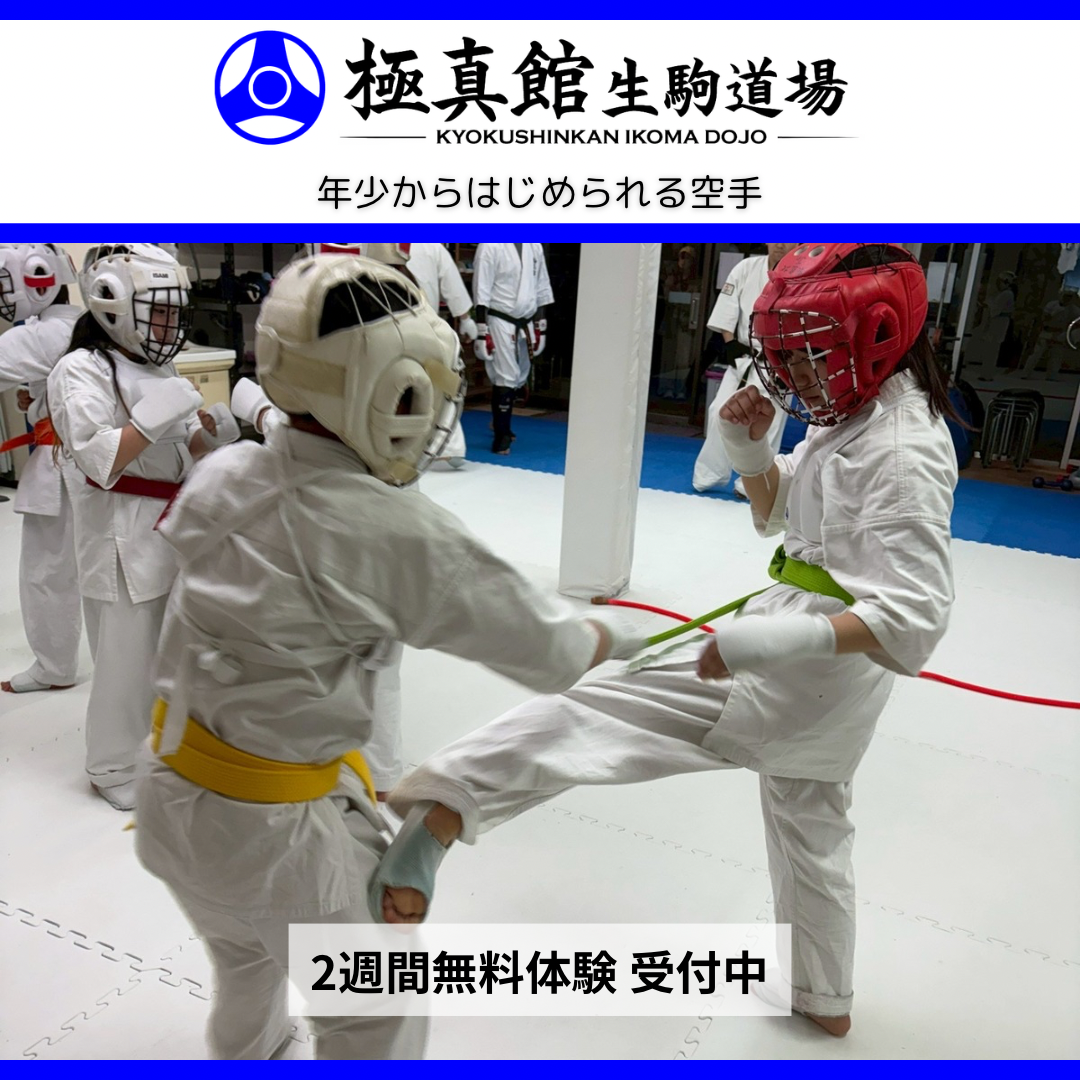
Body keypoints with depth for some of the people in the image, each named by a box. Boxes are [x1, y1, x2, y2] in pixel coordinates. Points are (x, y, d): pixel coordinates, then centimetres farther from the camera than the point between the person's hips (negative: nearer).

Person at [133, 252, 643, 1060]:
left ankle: (247, 1051, 65)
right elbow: (541, 645, -15)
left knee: (245, 955, 36)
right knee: (377, 1020, 19)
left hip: (174, 797, 7)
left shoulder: (222, 476, -8)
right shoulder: (394, 531, -25)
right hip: (277, 829, -7)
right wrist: (627, 645, 5)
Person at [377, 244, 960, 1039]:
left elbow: (915, 623, -28)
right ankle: (825, 1000, 50)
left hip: (804, 671, -10)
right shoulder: (856, 416, 8)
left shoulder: (904, 455, -21)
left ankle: (436, 811, -24)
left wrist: (780, 638, -41)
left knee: (600, 707, -17)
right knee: (812, 833, 27)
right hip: (815, 683, 10)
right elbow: (774, 514, 16)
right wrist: (749, 446, -5)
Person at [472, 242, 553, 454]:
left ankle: (500, 422, 36)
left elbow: (542, 287, 14)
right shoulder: (491, 245, -10)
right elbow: (481, 290, -12)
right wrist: (482, 330, -15)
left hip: (526, 322, 6)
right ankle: (501, 435, 4)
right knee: (506, 377, -7)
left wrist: (540, 325, 13)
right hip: (501, 321, -6)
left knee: (519, 377, 15)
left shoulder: (535, 245, 8)